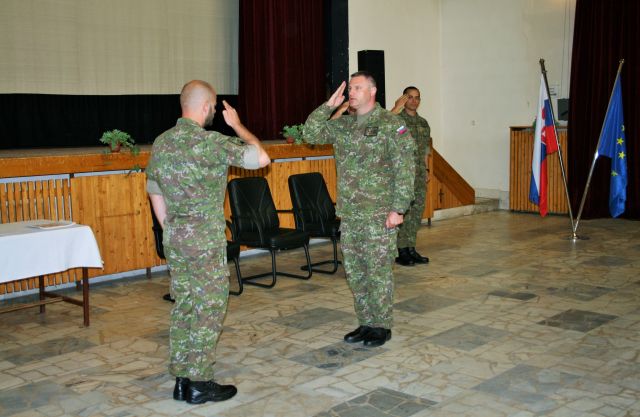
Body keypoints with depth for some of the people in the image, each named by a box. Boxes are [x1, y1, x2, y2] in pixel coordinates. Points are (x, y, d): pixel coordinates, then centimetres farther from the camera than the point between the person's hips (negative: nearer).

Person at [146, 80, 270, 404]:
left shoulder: (160, 143, 8)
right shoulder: (211, 143, -16)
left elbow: (155, 194, 14)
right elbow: (261, 158, -13)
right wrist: (237, 125, 0)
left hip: (173, 240, 7)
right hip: (206, 241, -7)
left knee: (183, 306, 14)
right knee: (209, 309, 2)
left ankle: (181, 379, 21)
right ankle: (199, 384, 8)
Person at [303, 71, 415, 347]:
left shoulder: (391, 124, -8)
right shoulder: (343, 125, 12)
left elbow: (404, 170, -12)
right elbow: (310, 133, 9)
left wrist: (398, 209, -17)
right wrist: (329, 106, 2)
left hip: (378, 214, -7)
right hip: (348, 213, 7)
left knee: (379, 270, 2)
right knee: (354, 271, 13)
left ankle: (382, 326, 15)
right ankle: (365, 323, 26)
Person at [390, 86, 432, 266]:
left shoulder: (423, 122, 15)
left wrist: (426, 170, 15)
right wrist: (397, 108, -28)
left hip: (420, 173, 7)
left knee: (417, 212, 9)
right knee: (403, 212, -5)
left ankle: (411, 249, 18)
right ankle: (402, 252, 2)